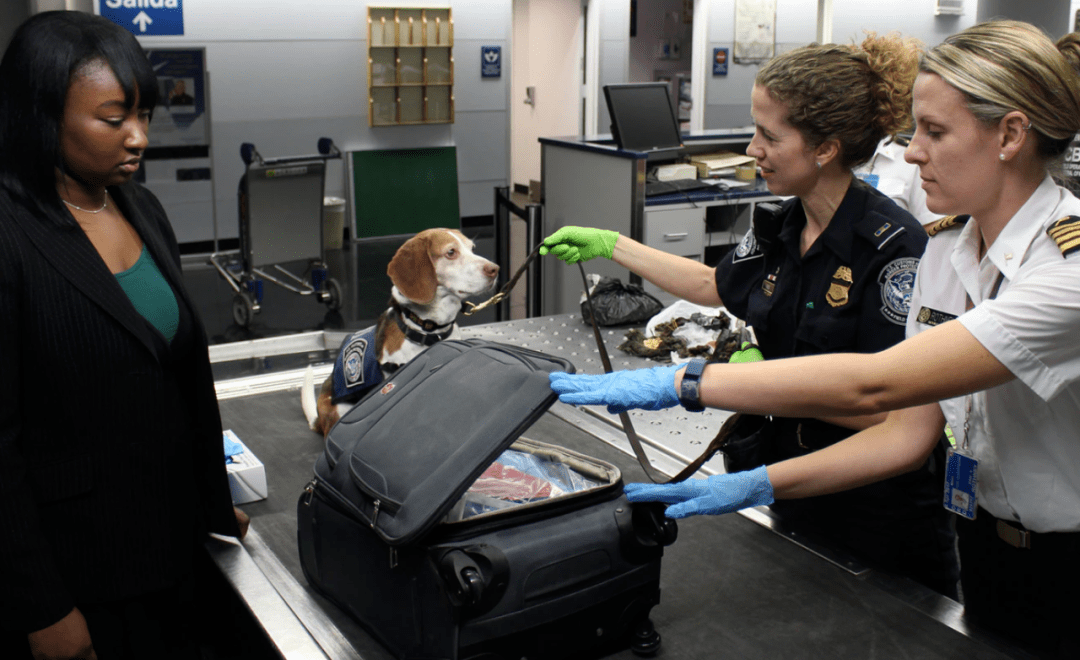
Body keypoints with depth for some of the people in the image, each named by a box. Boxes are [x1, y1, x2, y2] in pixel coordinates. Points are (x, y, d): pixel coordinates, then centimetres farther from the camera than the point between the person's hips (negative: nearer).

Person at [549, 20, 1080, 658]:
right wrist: (757, 485, -13)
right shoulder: (948, 247, -2)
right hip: (984, 552, 6)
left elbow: (871, 385, -37)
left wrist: (675, 383, -36)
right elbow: (910, 431, -3)